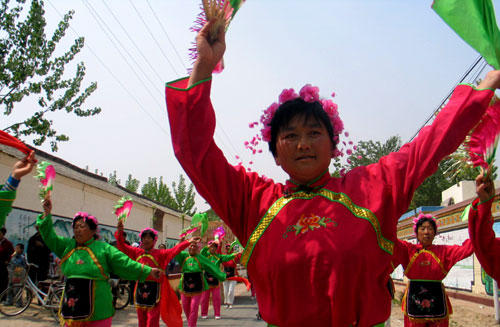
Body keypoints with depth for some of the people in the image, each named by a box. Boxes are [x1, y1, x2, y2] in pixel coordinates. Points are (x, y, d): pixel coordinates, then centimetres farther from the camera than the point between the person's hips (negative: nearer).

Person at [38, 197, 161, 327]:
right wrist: (47, 214, 0)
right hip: (71, 308, 4)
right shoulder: (67, 246, 11)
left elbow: (126, 264, -1)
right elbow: (50, 237, 7)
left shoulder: (103, 248, -1)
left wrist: (148, 271, -5)